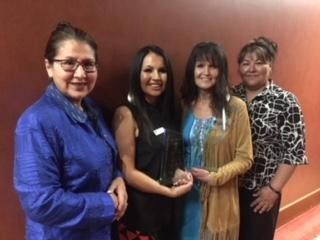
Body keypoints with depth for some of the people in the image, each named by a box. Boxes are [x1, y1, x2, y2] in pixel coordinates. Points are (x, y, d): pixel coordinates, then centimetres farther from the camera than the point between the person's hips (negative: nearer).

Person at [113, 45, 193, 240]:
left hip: (166, 208, 7)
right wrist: (169, 191, -15)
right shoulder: (126, 114, -15)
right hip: (138, 211, -6)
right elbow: (127, 171, -16)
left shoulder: (167, 111, 6)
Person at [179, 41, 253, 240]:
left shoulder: (235, 107, -10)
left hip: (218, 199, -3)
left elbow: (244, 158, -8)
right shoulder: (183, 105, 1)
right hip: (184, 197, 3)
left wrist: (215, 177, -21)